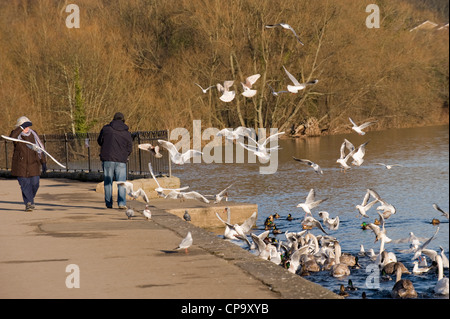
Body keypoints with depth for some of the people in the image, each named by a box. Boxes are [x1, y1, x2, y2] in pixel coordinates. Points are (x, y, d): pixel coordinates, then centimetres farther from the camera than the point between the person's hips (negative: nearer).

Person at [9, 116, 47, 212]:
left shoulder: (33, 135, 7)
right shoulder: (17, 135, -2)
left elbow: (40, 149, 12)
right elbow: (12, 136, -28)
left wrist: (43, 162, 9)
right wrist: (22, 127, -31)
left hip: (33, 164, 3)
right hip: (21, 164, -3)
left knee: (35, 184, 2)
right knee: (25, 185, -5)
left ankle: (30, 198, 29)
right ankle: (29, 203, 3)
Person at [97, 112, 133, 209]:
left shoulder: (106, 128, 0)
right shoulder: (127, 133, 3)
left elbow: (99, 141, 10)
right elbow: (129, 148, 7)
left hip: (107, 159, 0)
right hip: (121, 161, 0)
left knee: (108, 182, 9)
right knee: (121, 183, 3)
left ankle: (108, 203, 9)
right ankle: (122, 203, -7)